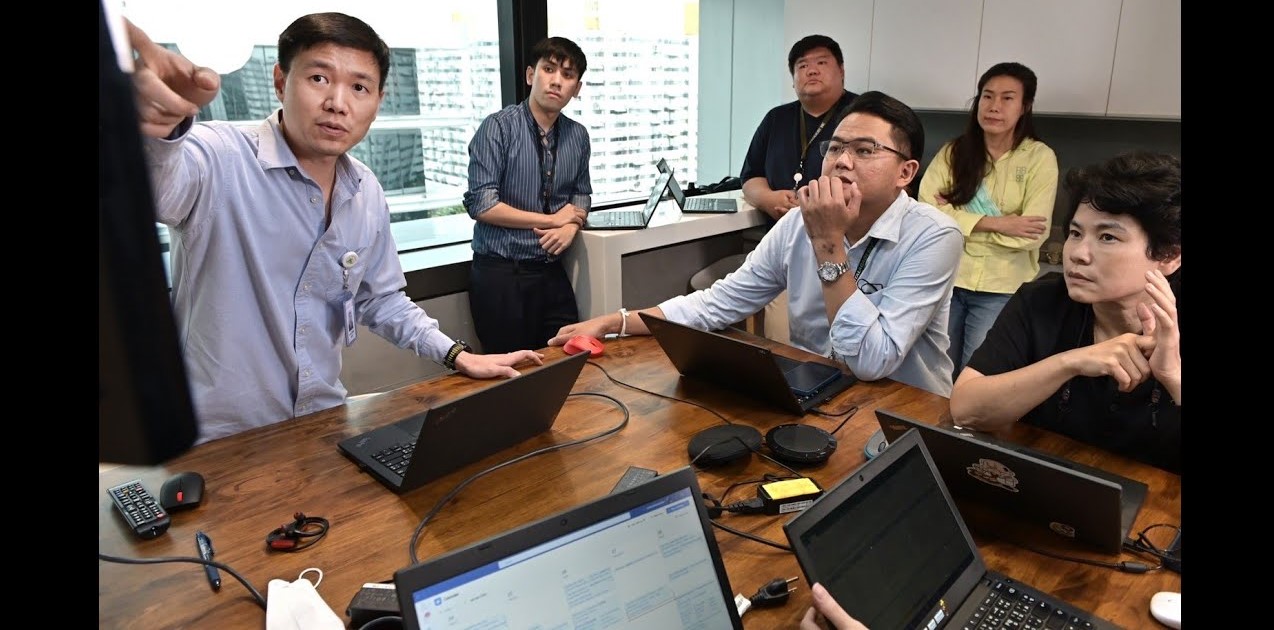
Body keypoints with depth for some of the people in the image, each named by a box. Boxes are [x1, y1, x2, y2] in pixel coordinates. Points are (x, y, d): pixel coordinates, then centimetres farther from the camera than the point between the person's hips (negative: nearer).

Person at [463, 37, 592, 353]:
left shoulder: (578, 135, 7)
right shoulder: (499, 127, -9)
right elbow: (480, 204, -14)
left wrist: (571, 226, -5)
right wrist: (553, 219, -9)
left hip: (551, 272, 5)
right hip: (501, 273, -5)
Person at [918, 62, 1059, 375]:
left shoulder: (1040, 157, -4)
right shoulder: (953, 151, 2)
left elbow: (1031, 236, -14)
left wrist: (955, 218, -11)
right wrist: (995, 223, -17)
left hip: (1000, 289, -2)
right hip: (946, 280, 2)